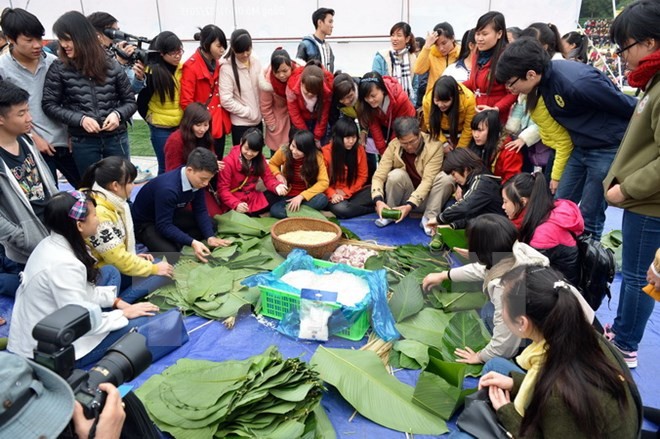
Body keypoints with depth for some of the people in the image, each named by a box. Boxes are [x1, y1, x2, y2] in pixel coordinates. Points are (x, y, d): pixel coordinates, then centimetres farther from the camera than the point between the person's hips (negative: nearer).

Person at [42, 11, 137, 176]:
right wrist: (80, 119, -15)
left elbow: (130, 101, 6)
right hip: (83, 142, 0)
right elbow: (49, 105, -2)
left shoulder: (112, 66, 0)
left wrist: (117, 114, -15)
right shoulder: (58, 68, -1)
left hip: (116, 138, 1)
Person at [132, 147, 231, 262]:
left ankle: (175, 243, -11)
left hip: (172, 215, 8)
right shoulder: (168, 188, -37)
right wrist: (192, 242, -42)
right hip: (145, 223, -8)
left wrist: (210, 237, -20)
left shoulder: (197, 180, -14)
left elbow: (200, 211, -7)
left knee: (211, 225, -6)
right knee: (171, 254, -31)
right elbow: (164, 225, -34)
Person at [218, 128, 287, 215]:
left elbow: (268, 177, 3)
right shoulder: (229, 162, -14)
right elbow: (222, 188, -15)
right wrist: (236, 204, -32)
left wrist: (277, 186, -22)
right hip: (233, 204, -5)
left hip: (253, 198, 5)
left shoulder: (259, 158, 1)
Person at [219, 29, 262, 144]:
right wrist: (249, 113, -13)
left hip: (257, 120, 5)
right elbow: (226, 100, -17)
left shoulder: (256, 62, 2)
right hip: (240, 123, -5)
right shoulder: (226, 68, -14)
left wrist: (258, 112, -1)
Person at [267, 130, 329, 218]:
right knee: (275, 210, -33)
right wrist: (278, 175, -15)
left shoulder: (316, 156, -17)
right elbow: (272, 164, 7)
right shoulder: (284, 151, -13)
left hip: (306, 196, 1)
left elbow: (323, 182, -19)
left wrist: (301, 196, -26)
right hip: (286, 195, 0)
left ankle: (290, 208, -17)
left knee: (323, 199, -34)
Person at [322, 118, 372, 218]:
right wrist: (332, 194, -22)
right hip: (335, 195, -2)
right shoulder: (326, 152, -11)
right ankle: (373, 209, -13)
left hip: (353, 192, 2)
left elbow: (362, 176, 3)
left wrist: (346, 191, -9)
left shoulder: (359, 149, -2)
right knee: (340, 208, -35)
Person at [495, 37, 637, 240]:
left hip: (608, 148, -8)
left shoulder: (576, 82, -30)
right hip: (581, 147, 8)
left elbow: (627, 106, -19)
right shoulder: (546, 78, -5)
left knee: (589, 216, 1)